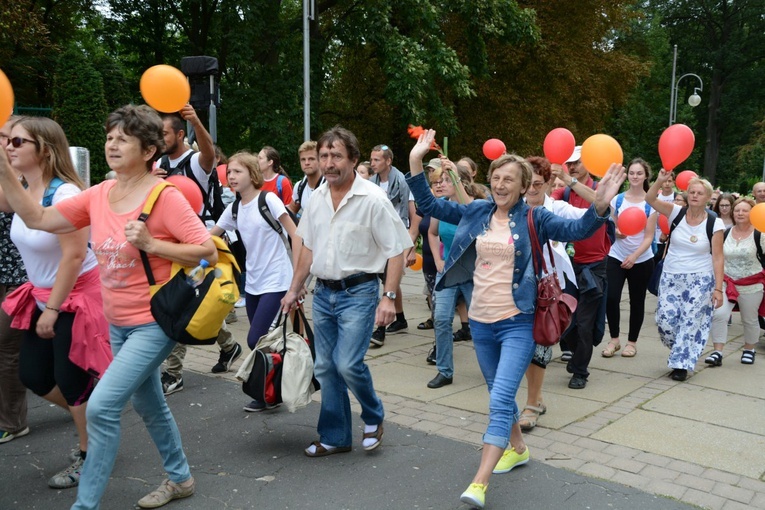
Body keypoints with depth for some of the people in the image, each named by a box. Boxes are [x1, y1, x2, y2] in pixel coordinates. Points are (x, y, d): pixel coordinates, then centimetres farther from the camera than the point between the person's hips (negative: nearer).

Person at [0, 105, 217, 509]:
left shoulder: (165, 198, -18)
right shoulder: (99, 196, 1)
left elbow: (209, 252, -19)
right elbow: (37, 219, 3)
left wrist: (151, 244, -27)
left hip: (154, 322, -8)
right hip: (118, 323, 8)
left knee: (102, 406, -14)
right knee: (147, 403, 21)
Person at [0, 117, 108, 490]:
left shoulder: (64, 193, -23)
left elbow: (74, 256, -24)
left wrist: (53, 309, -20)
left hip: (78, 295, -8)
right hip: (43, 294, 9)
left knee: (70, 380, 1)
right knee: (33, 375, 14)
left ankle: (90, 457, 22)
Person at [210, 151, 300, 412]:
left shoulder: (268, 199, -12)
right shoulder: (234, 209, 7)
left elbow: (295, 235, -12)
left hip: (276, 281, -7)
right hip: (253, 283, 7)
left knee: (256, 340, -10)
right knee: (260, 341, 10)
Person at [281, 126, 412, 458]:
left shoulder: (373, 199, -13)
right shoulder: (318, 198, 6)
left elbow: (396, 251, -13)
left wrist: (389, 297, -20)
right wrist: (294, 290, 17)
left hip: (358, 292, -6)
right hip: (323, 293, 6)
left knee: (348, 364, -15)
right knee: (325, 368, 10)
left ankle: (374, 417, 15)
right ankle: (335, 437, 26)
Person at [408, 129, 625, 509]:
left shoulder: (533, 218, -5)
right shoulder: (475, 212, 4)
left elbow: (576, 230, -11)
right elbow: (429, 205, 7)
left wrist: (600, 206, -30)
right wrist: (416, 162, -3)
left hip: (517, 323, -5)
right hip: (480, 321, 5)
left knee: (500, 400, -14)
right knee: (499, 395, 20)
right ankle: (518, 448, 43)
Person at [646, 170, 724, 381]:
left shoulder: (714, 223, -7)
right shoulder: (677, 212, -3)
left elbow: (718, 258, -6)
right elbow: (650, 199, -14)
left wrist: (718, 288, -9)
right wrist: (660, 181, -31)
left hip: (700, 280, -2)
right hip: (670, 277, 2)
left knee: (691, 322, -2)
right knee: (665, 320, -1)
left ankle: (681, 364, 15)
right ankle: (683, 353, 28)